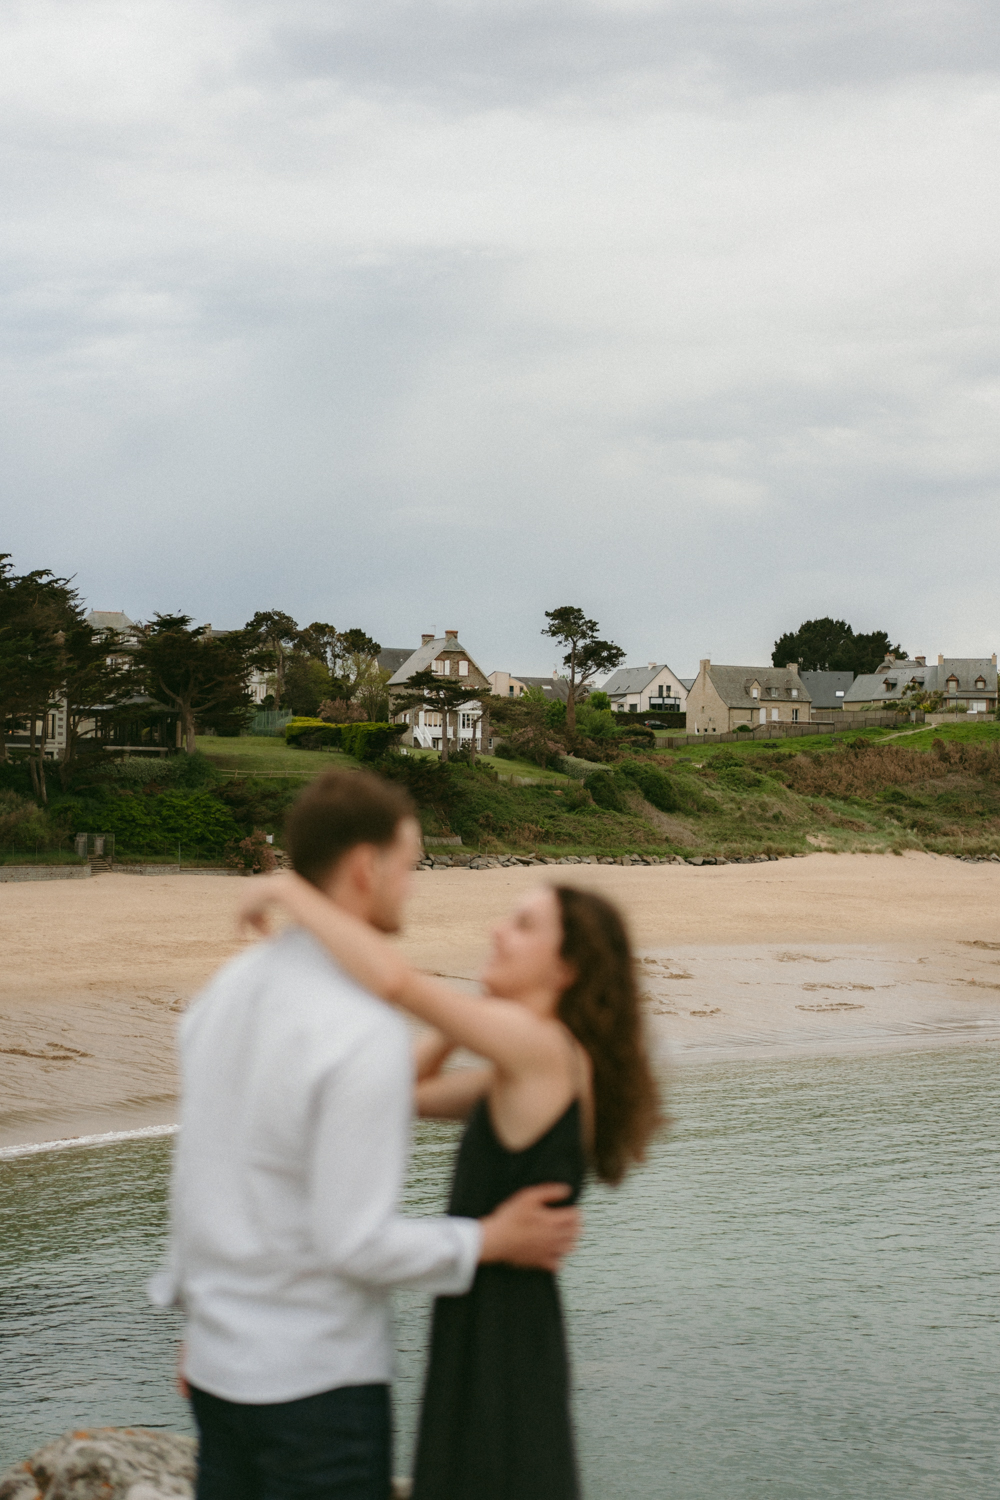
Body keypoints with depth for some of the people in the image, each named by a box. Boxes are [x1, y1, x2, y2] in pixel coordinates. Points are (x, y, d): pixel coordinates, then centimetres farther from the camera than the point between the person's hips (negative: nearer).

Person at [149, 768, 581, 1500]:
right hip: (318, 1379, -8)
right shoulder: (369, 1034, -23)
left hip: (219, 1359, 8)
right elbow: (354, 1242, -23)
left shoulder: (230, 987, 2)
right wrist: (492, 1241, -9)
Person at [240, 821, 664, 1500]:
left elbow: (396, 980, -31)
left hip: (496, 1340, -10)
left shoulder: (538, 1045, -18)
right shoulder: (534, 1072, 10)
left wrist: (293, 891, -20)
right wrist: (479, 1015, 9)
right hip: (501, 1323, 10)